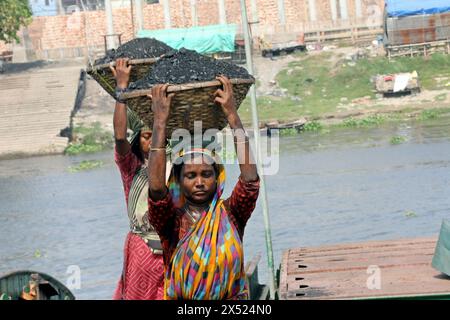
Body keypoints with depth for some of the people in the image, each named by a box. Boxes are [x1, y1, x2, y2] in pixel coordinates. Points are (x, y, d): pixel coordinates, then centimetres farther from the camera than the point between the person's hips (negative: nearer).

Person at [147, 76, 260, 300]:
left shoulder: (230, 214, 4)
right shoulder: (172, 220, 1)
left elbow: (250, 178, -10)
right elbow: (156, 187, -16)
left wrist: (232, 115, -8)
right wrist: (160, 122, -13)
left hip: (232, 296, 0)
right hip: (181, 298, 0)